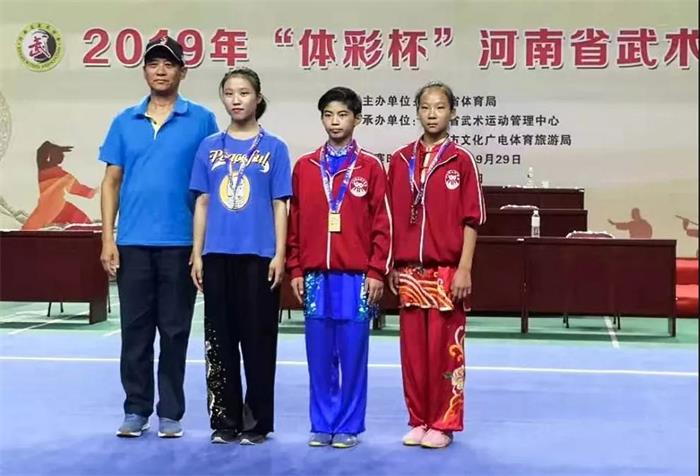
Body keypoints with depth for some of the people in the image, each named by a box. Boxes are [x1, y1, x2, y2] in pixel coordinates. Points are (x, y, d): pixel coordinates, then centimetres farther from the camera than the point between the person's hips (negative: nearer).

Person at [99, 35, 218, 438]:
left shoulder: (201, 120, 1)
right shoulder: (125, 122, 9)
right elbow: (112, 182, 9)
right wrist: (108, 238, 0)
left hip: (180, 242, -2)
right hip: (132, 242, 2)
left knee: (175, 331, 6)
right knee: (135, 330, 7)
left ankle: (171, 412, 16)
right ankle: (137, 409, 19)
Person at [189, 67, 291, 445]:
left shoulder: (273, 148, 3)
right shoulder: (209, 147, 9)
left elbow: (279, 205, 1)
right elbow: (202, 203, 9)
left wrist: (280, 254, -6)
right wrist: (197, 253, 4)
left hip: (258, 255, -2)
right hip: (217, 255, 3)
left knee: (258, 338, 3)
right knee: (220, 339, 7)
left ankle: (257, 421, 14)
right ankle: (225, 419, 18)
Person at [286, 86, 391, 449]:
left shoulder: (370, 167, 2)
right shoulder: (304, 167, 8)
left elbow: (382, 224, 0)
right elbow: (294, 222, 9)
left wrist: (376, 272, -5)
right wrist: (295, 270, 4)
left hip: (356, 277, -2)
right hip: (315, 277, 2)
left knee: (352, 355, 2)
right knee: (319, 357, 6)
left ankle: (349, 426, 13)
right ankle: (322, 425, 17)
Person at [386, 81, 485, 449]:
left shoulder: (461, 160, -2)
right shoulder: (400, 160, 8)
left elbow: (471, 219, -4)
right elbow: (393, 218, 10)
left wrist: (464, 269, -10)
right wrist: (391, 265, 7)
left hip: (446, 270, -3)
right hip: (409, 271, 3)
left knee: (445, 348, 1)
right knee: (413, 348, 8)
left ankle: (443, 424, 13)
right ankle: (418, 420, 19)